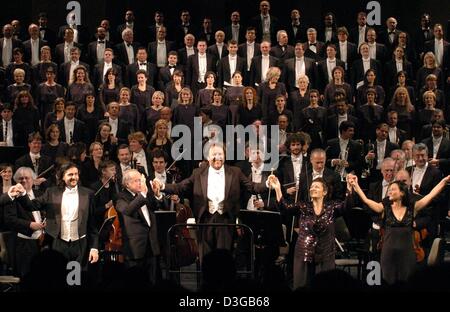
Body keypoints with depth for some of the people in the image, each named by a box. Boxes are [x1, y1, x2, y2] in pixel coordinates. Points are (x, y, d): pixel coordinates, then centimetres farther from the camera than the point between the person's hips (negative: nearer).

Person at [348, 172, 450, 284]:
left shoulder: (412, 208, 2)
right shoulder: (385, 208, 2)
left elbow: (431, 195, -1)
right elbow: (365, 199, -6)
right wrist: (355, 185, -13)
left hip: (407, 253, 0)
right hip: (389, 253, 0)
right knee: (389, 283, 4)